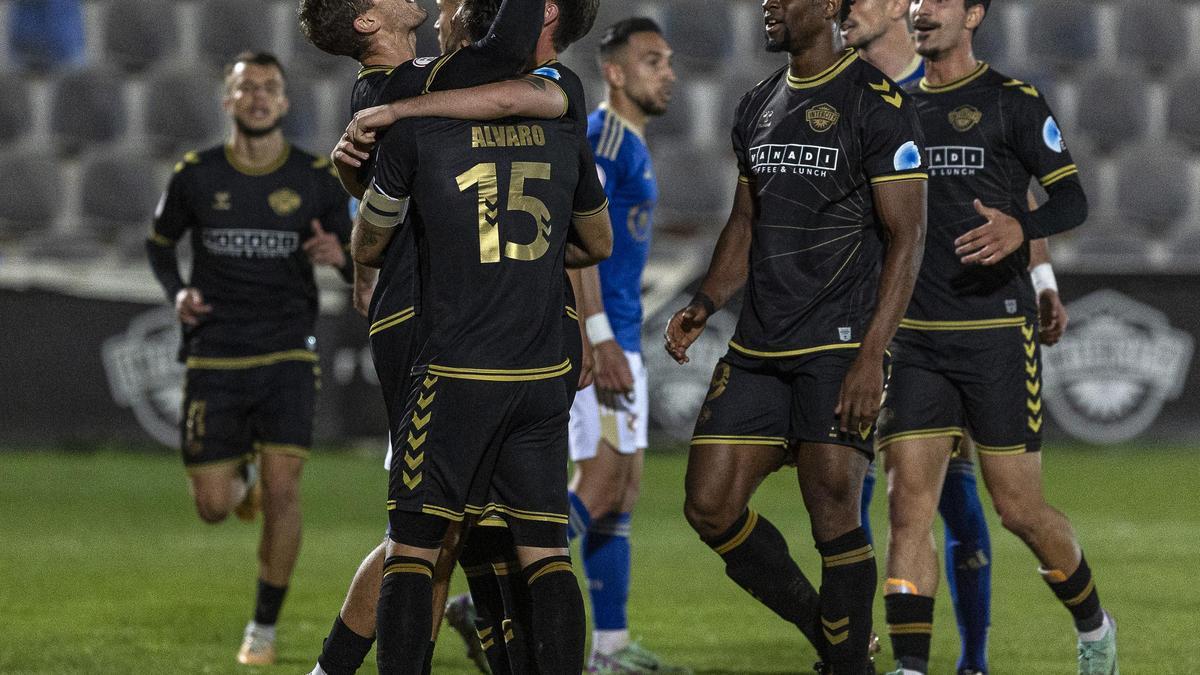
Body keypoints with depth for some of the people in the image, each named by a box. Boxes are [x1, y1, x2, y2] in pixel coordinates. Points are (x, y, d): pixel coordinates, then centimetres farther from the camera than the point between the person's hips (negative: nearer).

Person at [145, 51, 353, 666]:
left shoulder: (317, 178, -1)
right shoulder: (196, 175, 0)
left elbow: (359, 264, 7)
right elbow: (160, 241, 16)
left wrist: (340, 255, -17)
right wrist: (176, 292, -4)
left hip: (287, 355, -1)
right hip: (214, 358, 1)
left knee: (282, 490, -14)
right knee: (213, 507, 0)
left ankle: (264, 627, 3)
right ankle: (240, 475, 39)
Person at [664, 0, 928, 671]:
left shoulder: (877, 101, -8)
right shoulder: (758, 107, 15)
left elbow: (906, 237, -11)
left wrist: (871, 356, -18)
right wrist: (706, 304, 7)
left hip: (841, 343, -7)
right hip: (758, 350, 7)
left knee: (835, 515, -9)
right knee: (710, 507, 2)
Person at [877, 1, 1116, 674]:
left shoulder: (1013, 102, -1)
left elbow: (1072, 198, -5)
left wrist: (1020, 228, -25)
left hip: (998, 331, -4)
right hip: (916, 339, 4)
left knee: (1019, 510, 2)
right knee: (909, 506, -8)